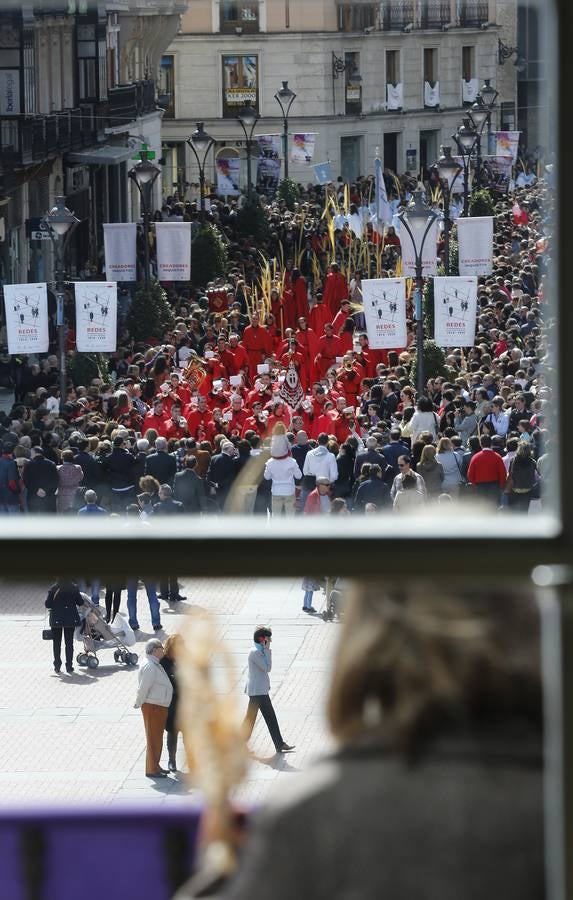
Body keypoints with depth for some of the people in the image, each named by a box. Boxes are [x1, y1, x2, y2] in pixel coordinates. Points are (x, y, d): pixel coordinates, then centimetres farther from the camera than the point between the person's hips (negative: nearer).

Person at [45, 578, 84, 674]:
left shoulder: (53, 589, -9)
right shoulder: (74, 588, -6)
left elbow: (47, 604, -8)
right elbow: (80, 602, 0)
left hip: (56, 619, -1)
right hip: (70, 619, 1)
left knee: (56, 643, 12)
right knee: (69, 642, 9)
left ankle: (57, 666, 13)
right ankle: (69, 666, 6)